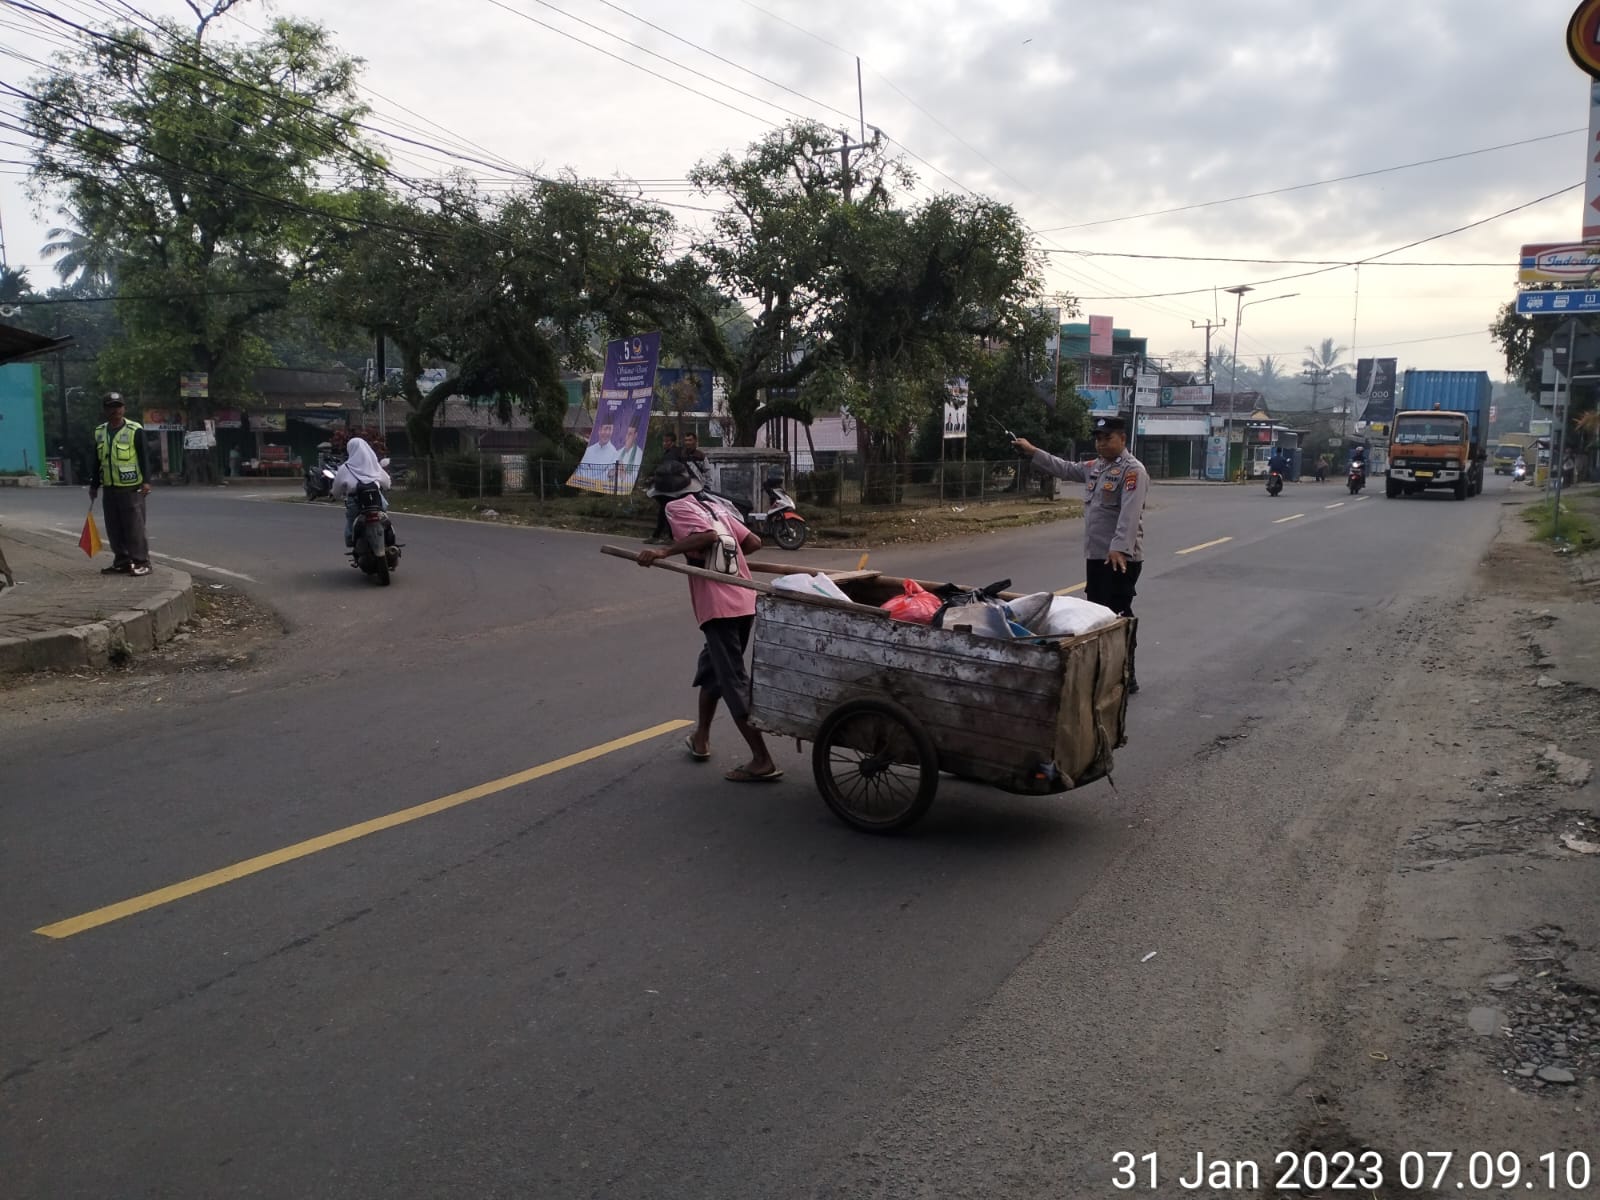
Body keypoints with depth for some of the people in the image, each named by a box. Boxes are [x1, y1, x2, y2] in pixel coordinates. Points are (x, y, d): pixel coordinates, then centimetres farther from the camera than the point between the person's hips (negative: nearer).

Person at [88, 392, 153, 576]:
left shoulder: (134, 430, -5)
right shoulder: (99, 432, 12)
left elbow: (144, 458, -7)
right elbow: (97, 461, 18)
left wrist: (146, 481, -15)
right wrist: (94, 485, 18)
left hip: (131, 488, -6)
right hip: (110, 489, 6)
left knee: (135, 527, -6)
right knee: (114, 529, 8)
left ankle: (141, 562, -2)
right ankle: (122, 562, 16)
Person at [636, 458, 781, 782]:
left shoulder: (677, 507, -1)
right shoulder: (716, 507, 20)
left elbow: (706, 536, -20)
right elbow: (754, 542, 17)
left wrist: (663, 552, -22)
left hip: (720, 605, -8)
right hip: (744, 600, 8)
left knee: (734, 682, -6)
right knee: (711, 666, 25)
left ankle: (762, 761, -8)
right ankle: (700, 739, 37)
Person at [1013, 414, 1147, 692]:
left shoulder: (1133, 470, -12)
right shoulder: (1094, 468, 16)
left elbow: (1130, 513, -23)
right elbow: (1064, 469, 30)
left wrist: (1119, 548, -33)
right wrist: (1033, 452, 27)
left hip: (1121, 558, -9)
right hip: (1095, 555, 9)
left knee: (1118, 616, -9)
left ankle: (1126, 677, -4)